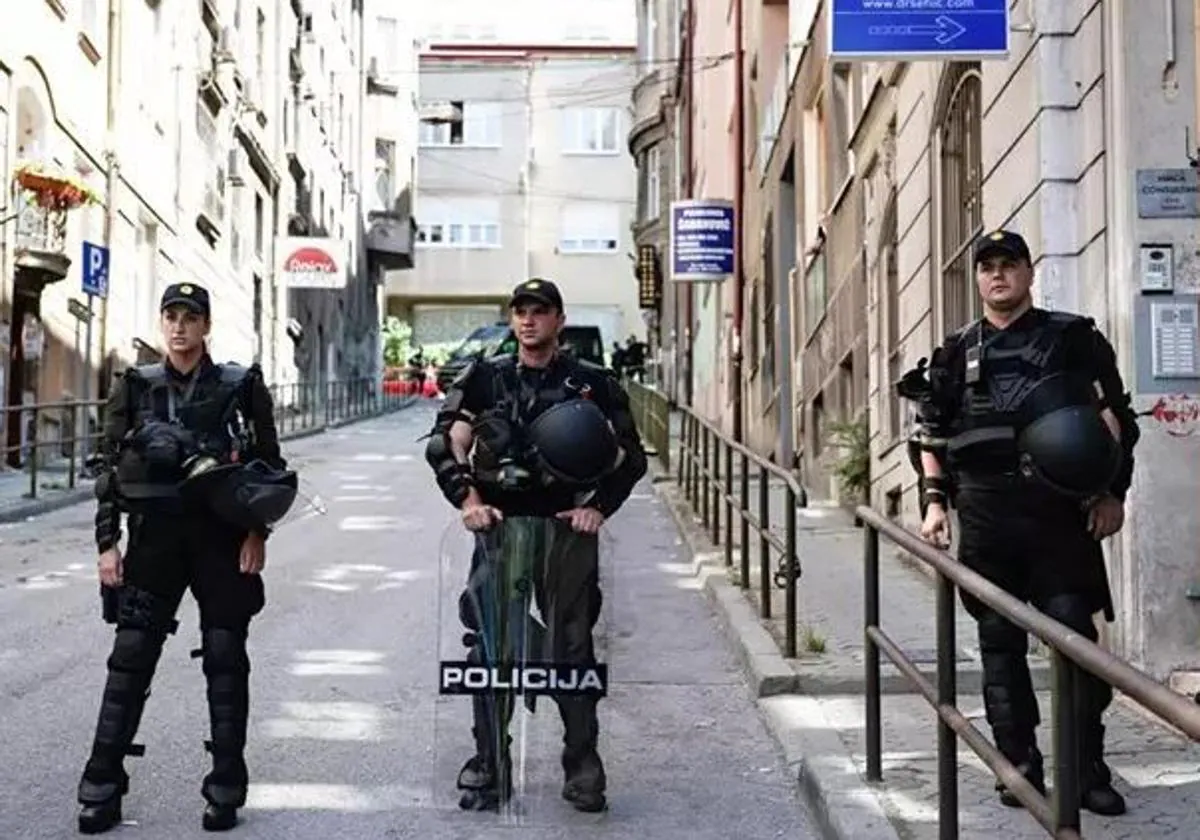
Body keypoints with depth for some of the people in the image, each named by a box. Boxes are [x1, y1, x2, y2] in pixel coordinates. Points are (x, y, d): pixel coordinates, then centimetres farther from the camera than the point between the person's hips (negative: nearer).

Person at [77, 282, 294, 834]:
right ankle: (101, 790, 7)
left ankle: (226, 790, 12)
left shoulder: (241, 387, 2)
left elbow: (270, 464, 3)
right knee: (130, 658, 0)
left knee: (226, 660, 3)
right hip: (155, 536, 1)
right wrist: (107, 543, -1)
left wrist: (257, 533, -6)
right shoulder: (135, 388, 6)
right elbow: (109, 468, 6)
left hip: (224, 539, -1)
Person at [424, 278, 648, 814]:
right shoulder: (484, 380, 6)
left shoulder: (592, 383, 5)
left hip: (568, 530, -1)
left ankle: (583, 770, 12)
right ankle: (489, 770, 11)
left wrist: (600, 507, -3)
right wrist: (468, 501, -9)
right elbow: (443, 446, 4)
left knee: (573, 649, 3)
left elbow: (631, 456, 9)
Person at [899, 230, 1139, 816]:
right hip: (984, 510, 2)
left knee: (1076, 634, -5)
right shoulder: (956, 353, 14)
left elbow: (1115, 414, 4)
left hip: (1057, 506, -2)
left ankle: (1088, 770, 3)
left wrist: (1113, 491, -5)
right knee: (1000, 642, 6)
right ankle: (1020, 768, 15)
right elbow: (931, 433, 16)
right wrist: (934, 500, 5)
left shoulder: (1072, 338, 7)